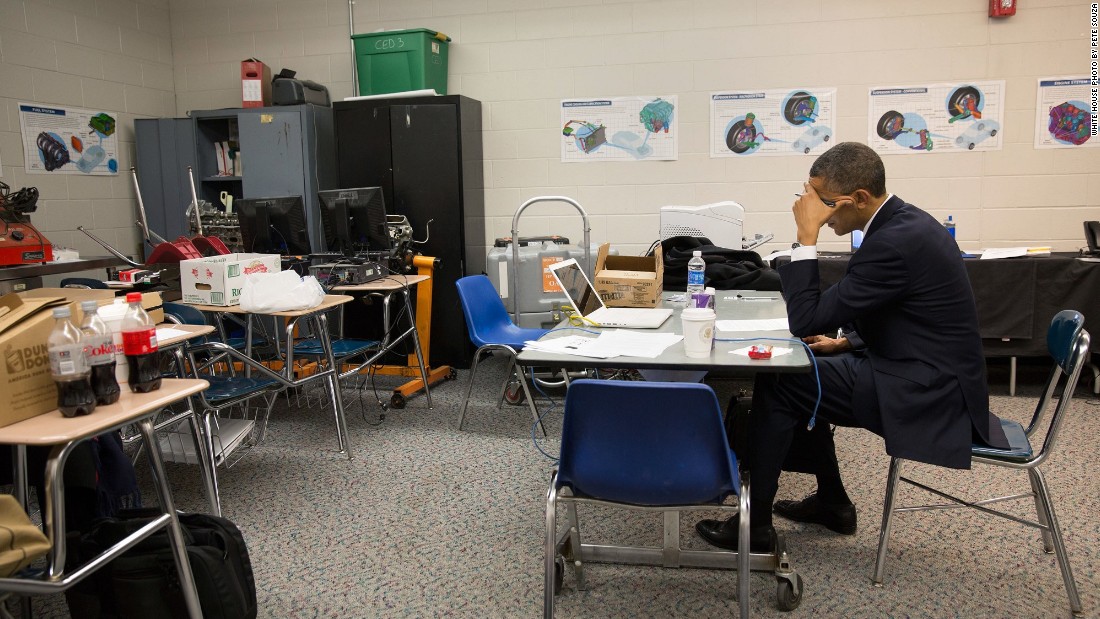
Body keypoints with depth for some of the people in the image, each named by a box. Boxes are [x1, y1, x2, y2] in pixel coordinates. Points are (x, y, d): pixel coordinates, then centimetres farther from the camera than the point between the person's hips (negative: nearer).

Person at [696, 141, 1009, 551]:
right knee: (799, 371, 16)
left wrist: (806, 236, -22)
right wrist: (846, 342, 9)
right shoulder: (904, 223, 6)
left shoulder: (894, 241, -25)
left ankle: (756, 524, 0)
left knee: (777, 385, -11)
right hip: (930, 376, 10)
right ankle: (831, 501, 27)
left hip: (927, 394, -10)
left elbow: (805, 321, -23)